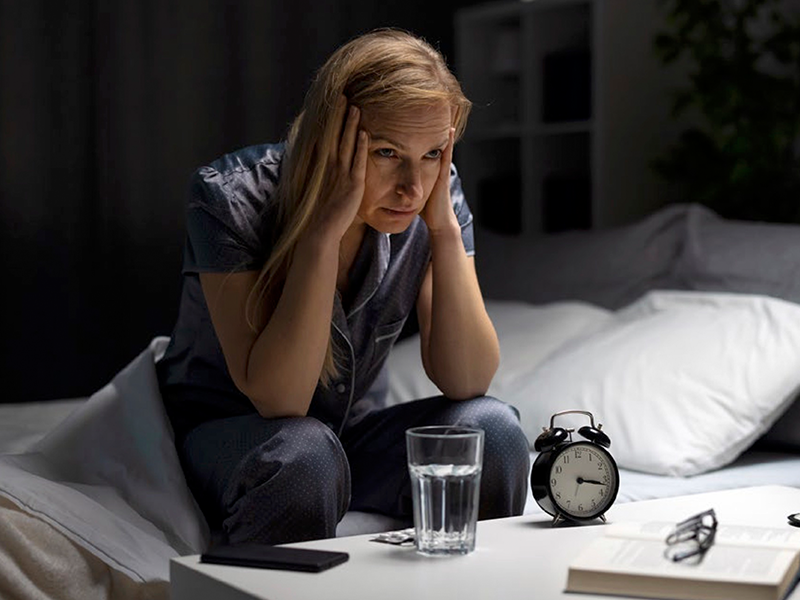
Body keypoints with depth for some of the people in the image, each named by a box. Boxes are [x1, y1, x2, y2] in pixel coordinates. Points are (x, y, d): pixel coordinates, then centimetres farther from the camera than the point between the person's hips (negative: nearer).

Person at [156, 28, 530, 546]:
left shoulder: (436, 196, -13)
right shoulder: (229, 199, -24)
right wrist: (326, 227, -36)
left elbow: (467, 382, -18)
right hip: (225, 437, -3)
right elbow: (277, 397, -30)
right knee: (304, 453, -36)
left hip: (355, 434, 4)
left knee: (493, 429, -22)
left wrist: (445, 226, -27)